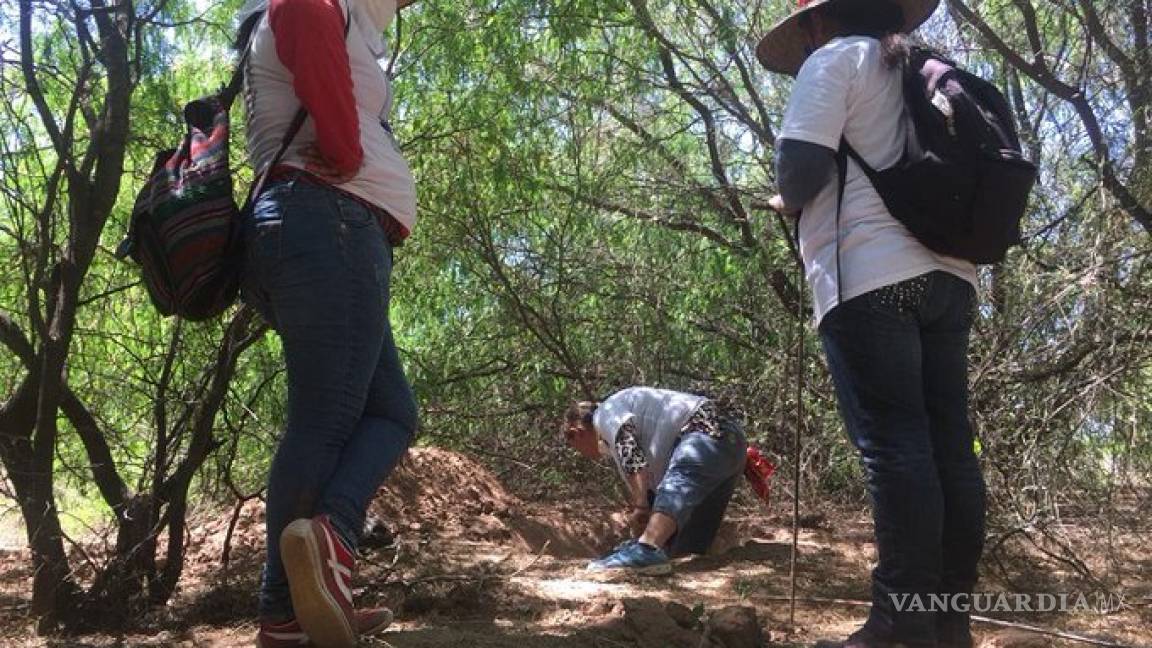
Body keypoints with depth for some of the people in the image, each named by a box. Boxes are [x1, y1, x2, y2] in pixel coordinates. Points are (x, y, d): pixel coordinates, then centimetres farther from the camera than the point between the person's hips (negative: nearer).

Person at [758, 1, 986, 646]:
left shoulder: (837, 58, 3)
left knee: (893, 443, -11)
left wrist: (789, 200, 11)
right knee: (950, 444, 3)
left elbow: (803, 163, -11)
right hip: (948, 274, 8)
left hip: (871, 276, -7)